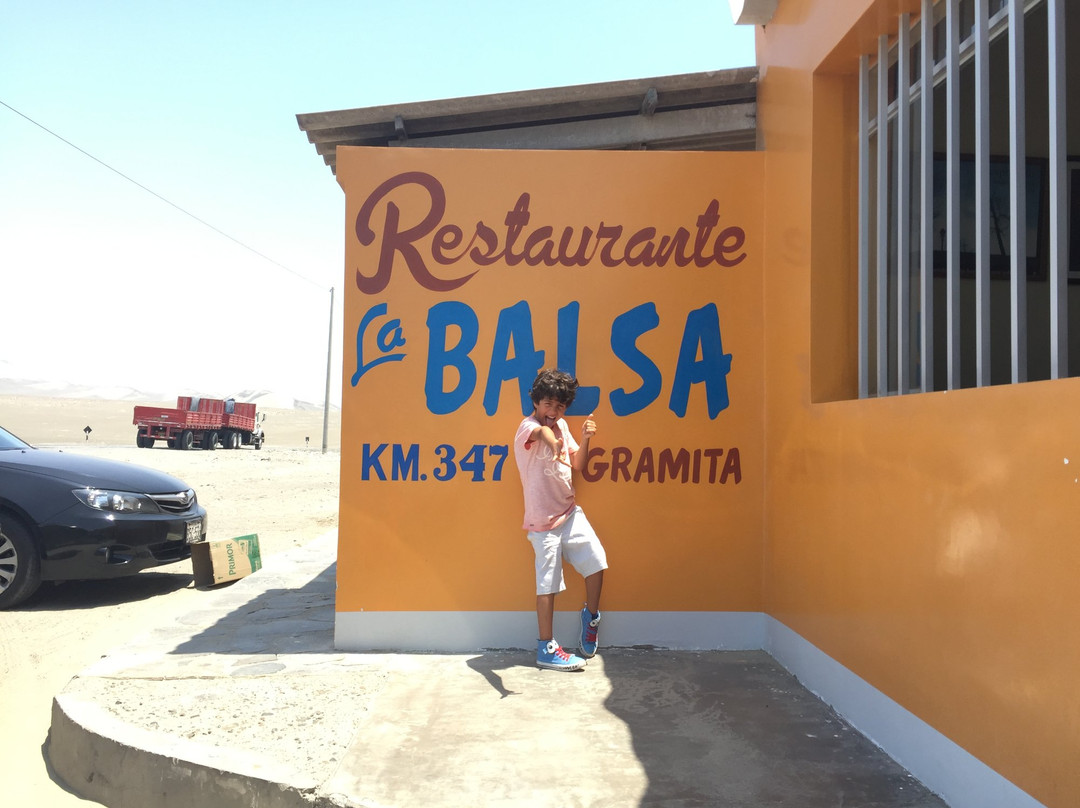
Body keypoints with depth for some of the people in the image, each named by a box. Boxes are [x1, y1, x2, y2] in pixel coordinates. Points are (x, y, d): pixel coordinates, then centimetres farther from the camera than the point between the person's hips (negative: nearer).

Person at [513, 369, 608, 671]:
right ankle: (547, 649, 8)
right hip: (544, 518, -7)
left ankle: (591, 616, 29)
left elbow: (577, 464, 11)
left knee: (596, 561, 5)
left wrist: (585, 439, -6)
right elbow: (542, 431, -41)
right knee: (548, 583, -2)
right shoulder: (528, 426, -15)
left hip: (570, 511, 7)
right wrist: (555, 446, -63)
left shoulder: (562, 425, 9)